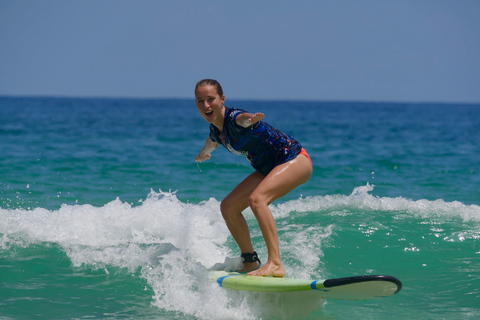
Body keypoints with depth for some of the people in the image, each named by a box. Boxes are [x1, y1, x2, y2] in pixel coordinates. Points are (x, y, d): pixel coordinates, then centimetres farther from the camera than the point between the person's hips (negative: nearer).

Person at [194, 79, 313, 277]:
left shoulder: (233, 118, -24)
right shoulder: (215, 129, 2)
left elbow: (242, 118, -51)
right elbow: (212, 142, 28)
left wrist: (249, 119, -75)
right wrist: (203, 154, 49)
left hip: (295, 160, -9)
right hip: (269, 168, 9)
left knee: (256, 199, -32)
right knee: (228, 207, 4)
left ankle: (275, 264, -38)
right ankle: (250, 261, 19)